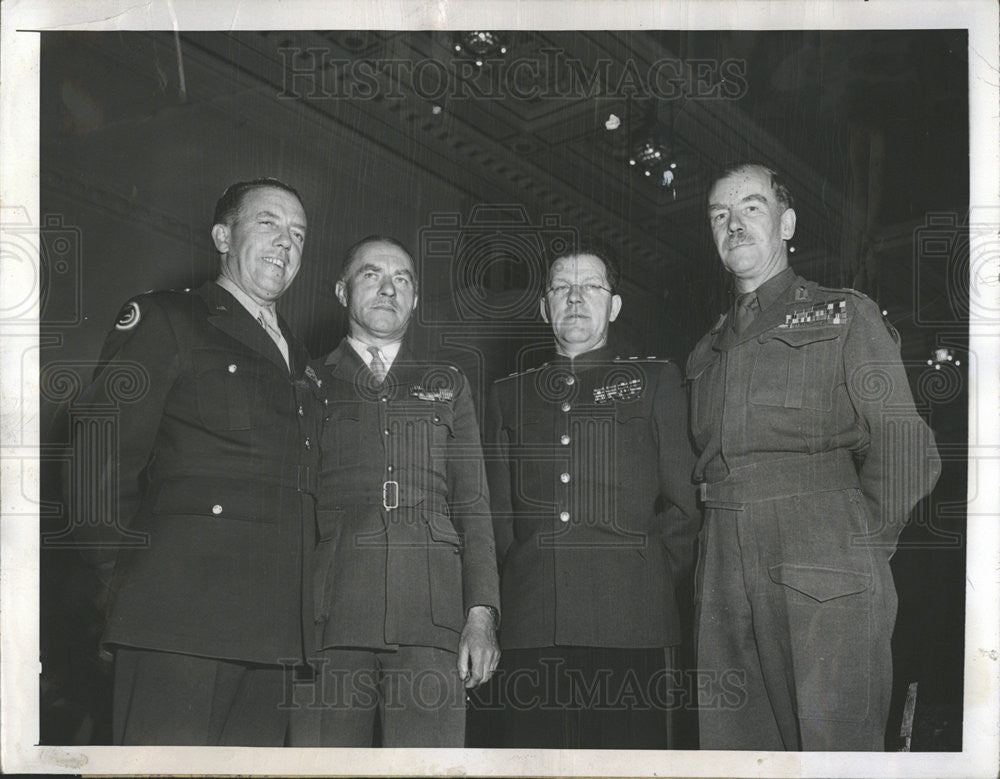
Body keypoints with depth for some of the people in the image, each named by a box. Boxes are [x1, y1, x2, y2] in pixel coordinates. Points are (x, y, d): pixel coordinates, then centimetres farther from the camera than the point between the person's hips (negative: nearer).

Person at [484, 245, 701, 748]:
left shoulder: (656, 379, 16)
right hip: (530, 627, 2)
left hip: (632, 628, -2)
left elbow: (683, 501, 11)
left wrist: (653, 586, 1)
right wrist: (499, 601, 8)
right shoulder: (509, 395, 22)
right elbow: (496, 513, 20)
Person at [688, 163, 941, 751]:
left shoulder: (845, 316, 7)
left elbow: (907, 456, 1)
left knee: (835, 749, -7)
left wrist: (859, 548, -2)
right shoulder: (708, 352, 24)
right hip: (727, 589, 5)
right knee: (736, 748, 3)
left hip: (829, 590, -5)